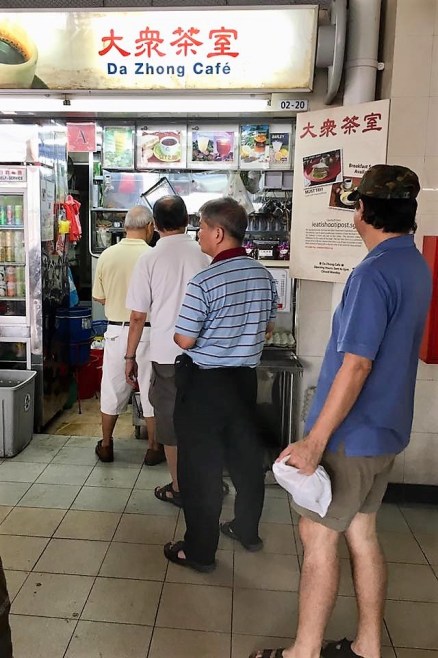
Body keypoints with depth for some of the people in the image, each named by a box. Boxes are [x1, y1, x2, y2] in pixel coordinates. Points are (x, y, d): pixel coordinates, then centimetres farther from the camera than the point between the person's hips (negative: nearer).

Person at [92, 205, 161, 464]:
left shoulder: (107, 255, -3)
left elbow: (100, 298, 4)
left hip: (116, 329, 3)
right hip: (146, 331, -3)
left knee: (113, 387, 15)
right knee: (150, 389, 10)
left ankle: (106, 445, 27)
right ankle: (154, 447, 20)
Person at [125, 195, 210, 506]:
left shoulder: (149, 259, -7)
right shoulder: (205, 254, -3)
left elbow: (138, 316, -5)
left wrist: (131, 356, 6)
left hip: (167, 354, -2)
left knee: (171, 421, 11)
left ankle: (178, 488, 22)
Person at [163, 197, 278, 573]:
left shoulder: (205, 282, -21)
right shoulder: (264, 275, 1)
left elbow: (184, 340, -17)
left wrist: (176, 332, 4)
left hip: (204, 383, -7)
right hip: (246, 377, 7)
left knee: (201, 467, 6)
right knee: (246, 454, 19)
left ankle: (200, 551, 18)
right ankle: (247, 530, 37)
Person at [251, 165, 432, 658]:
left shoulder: (373, 273, -21)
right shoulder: (416, 266, 8)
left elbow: (356, 366, -25)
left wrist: (315, 442, -21)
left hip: (350, 433, -9)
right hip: (385, 429, 9)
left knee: (318, 536, 4)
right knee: (361, 534, 18)